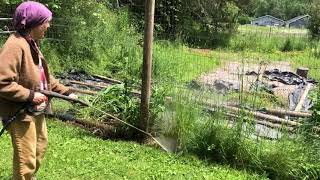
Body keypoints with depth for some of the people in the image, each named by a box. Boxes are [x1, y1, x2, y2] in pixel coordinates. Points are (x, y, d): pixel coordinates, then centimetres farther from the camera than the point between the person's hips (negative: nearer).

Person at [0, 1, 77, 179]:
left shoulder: (32, 44, 9)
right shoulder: (15, 45, -23)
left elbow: (45, 77, 16)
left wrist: (66, 92, 12)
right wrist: (30, 95, -24)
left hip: (36, 110, 11)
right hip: (20, 113, -10)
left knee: (40, 147, 27)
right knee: (26, 158, 2)